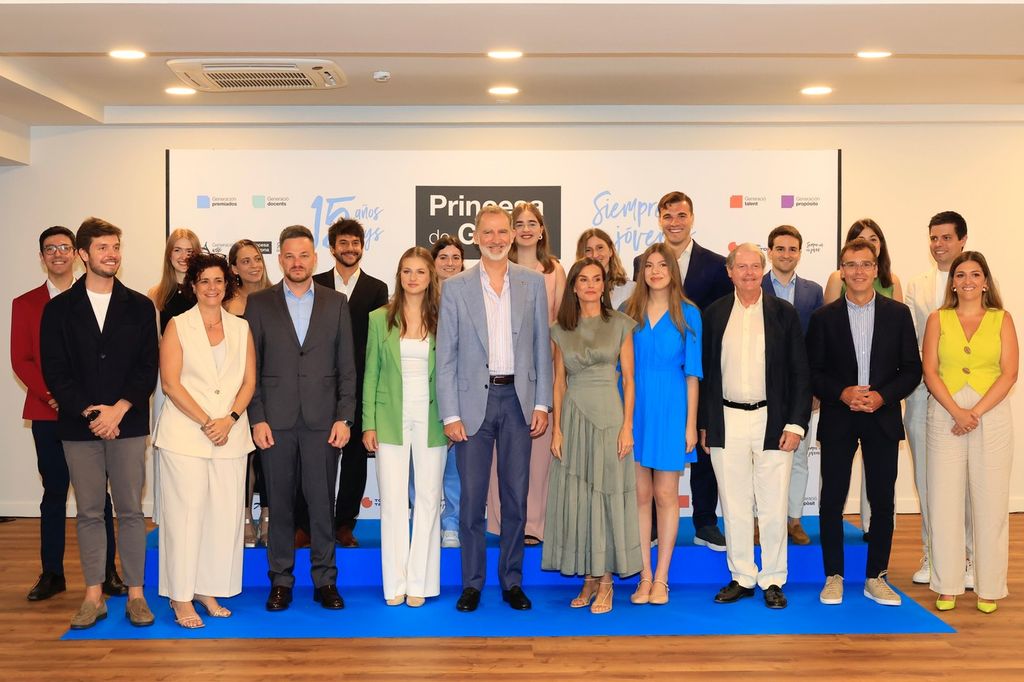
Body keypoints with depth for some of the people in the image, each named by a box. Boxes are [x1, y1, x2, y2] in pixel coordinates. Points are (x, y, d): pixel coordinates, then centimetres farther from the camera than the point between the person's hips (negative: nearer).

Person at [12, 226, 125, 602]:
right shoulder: (25, 303, 9)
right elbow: (20, 360, 3)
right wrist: (52, 397, -10)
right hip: (46, 414, 1)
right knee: (54, 493, 7)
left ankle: (108, 572, 9)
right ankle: (52, 574, 16)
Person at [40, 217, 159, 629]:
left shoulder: (139, 306, 5)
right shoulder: (58, 309, 5)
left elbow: (148, 367, 0)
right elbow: (54, 371, 0)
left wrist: (119, 409, -12)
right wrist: (88, 412, -11)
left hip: (128, 423, 0)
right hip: (79, 425, 1)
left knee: (130, 510, 4)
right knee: (89, 512, 8)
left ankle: (136, 594, 13)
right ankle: (94, 597, 17)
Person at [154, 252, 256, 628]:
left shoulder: (241, 328, 11)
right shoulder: (177, 326, 2)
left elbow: (249, 382, 8)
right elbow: (170, 383, -5)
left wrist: (229, 419, -8)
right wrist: (206, 422, -12)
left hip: (231, 435, 3)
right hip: (185, 434, -3)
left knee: (225, 514, 4)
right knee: (186, 512, -2)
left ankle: (209, 590, 16)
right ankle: (181, 597, 8)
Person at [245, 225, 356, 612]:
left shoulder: (336, 303, 7)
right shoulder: (259, 303, 6)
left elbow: (347, 366, 5)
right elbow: (251, 366, 3)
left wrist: (344, 418, -2)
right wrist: (256, 418, -4)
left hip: (322, 420, 0)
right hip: (276, 420, 0)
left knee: (322, 503, 4)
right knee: (280, 503, 7)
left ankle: (325, 580, 16)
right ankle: (280, 581, 19)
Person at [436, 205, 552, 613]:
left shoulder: (533, 283, 5)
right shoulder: (455, 288, 1)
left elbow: (542, 347, 7)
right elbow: (445, 356, -1)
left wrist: (542, 403, 1)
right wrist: (450, 414, -6)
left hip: (518, 399, 1)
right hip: (474, 400, -1)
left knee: (516, 497, 8)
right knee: (471, 498, 4)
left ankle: (512, 580, 22)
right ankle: (472, 583, 18)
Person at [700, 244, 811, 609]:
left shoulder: (784, 313, 3)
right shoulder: (714, 314, 6)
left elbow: (800, 373, 2)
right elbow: (706, 372, 9)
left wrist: (796, 424, -5)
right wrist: (704, 423, 6)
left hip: (772, 421, -1)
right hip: (726, 423, 2)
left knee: (773, 507, 4)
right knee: (734, 506, 8)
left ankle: (772, 580, 18)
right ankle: (741, 578, 20)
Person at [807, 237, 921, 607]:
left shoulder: (898, 313, 4)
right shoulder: (824, 317, 1)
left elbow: (912, 369, 2)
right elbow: (813, 372, 1)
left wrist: (882, 396, -12)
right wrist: (842, 394, -15)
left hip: (882, 419, 1)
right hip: (838, 420, -1)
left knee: (883, 502, 6)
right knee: (832, 501, 2)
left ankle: (876, 577, 19)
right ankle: (833, 577, 15)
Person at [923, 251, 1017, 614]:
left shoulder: (1002, 320, 6)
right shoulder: (938, 319, 8)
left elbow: (1009, 373, -2)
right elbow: (930, 371, 0)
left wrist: (975, 413, -12)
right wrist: (956, 411, -13)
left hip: (992, 414, 0)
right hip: (945, 414, 1)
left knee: (990, 501, 1)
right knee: (944, 500, 1)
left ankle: (989, 587, 13)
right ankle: (947, 585, 10)